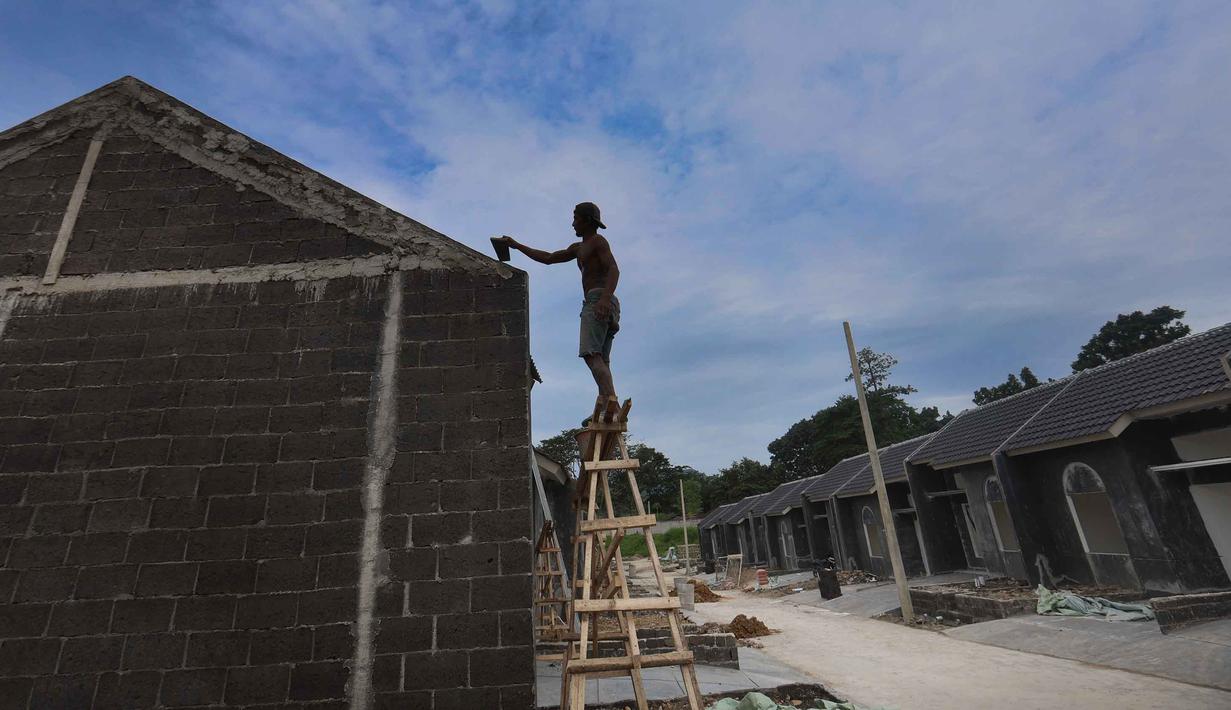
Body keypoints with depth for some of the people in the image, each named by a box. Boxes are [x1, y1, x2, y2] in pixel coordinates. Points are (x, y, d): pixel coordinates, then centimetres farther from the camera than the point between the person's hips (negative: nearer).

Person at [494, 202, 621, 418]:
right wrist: (516, 245, 40)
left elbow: (614, 269, -12)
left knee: (591, 353, -25)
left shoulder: (598, 241, 5)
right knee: (601, 360, -3)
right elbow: (548, 258, 39)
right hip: (600, 308, 9)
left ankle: (610, 399, -40)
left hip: (597, 302, -9)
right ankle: (609, 410, -12)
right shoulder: (578, 248, 33)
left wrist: (605, 297, -30)